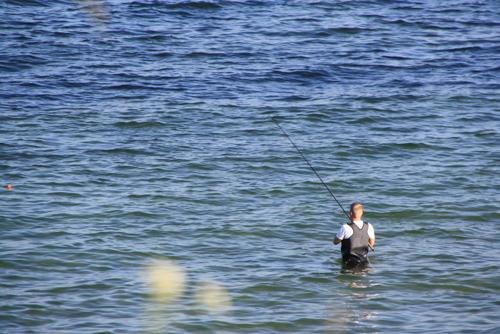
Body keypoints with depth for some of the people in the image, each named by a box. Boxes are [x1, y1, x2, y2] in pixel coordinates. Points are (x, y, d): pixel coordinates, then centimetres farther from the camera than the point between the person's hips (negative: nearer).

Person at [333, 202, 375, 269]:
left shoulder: (346, 228, -19)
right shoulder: (368, 226, -5)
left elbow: (335, 242, -2)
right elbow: (372, 243, 11)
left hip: (350, 263, -4)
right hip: (364, 262, 4)